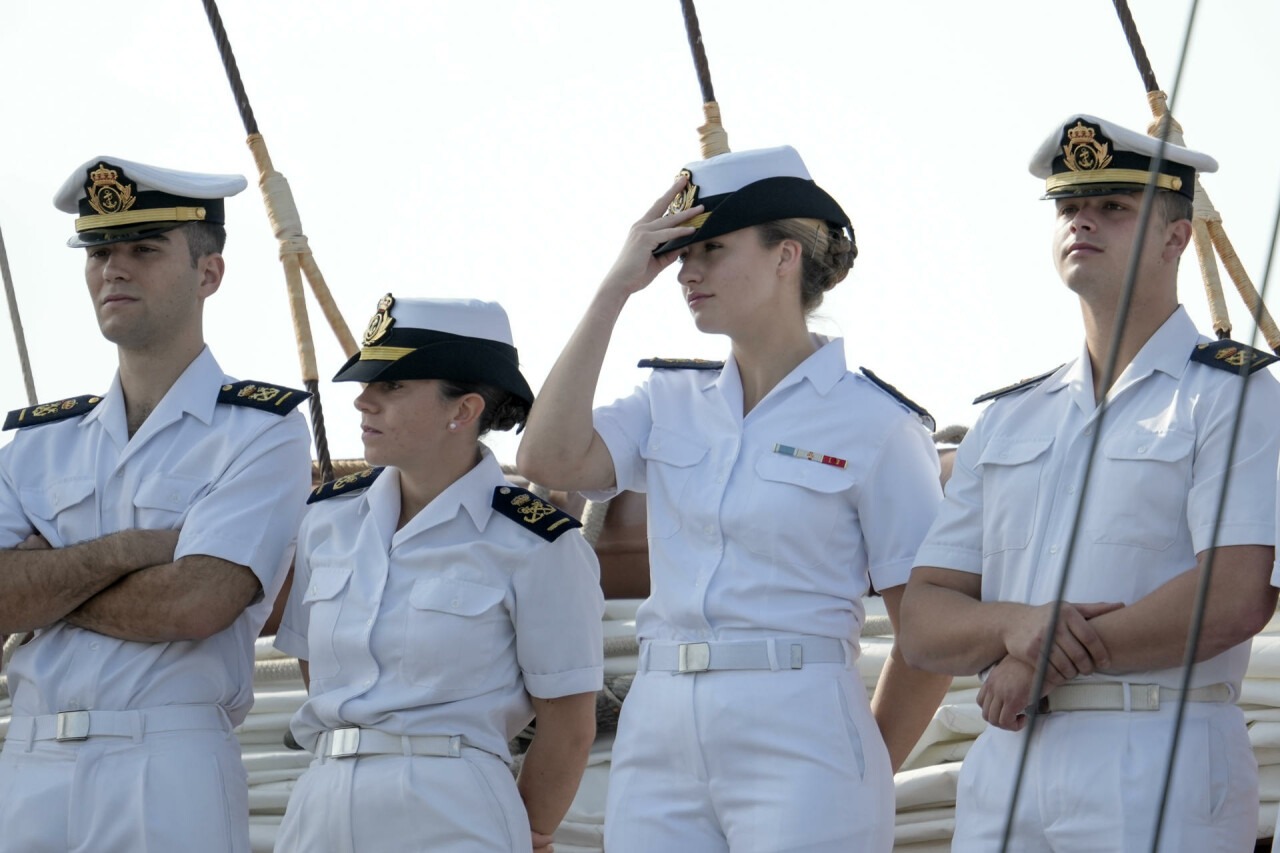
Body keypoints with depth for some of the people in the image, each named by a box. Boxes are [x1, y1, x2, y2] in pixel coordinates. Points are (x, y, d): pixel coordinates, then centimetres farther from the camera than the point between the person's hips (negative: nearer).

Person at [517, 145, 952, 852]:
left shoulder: (874, 422, -3)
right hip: (658, 738, 5)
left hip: (798, 737, -5)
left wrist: (858, 781, 4)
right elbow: (549, 460, -6)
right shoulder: (671, 401, 12)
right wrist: (617, 287, -1)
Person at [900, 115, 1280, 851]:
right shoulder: (1007, 420, 18)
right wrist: (1016, 625, -10)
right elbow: (923, 626, 12)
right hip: (1001, 772, 5)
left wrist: (1052, 660, -8)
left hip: (1162, 774, -5)